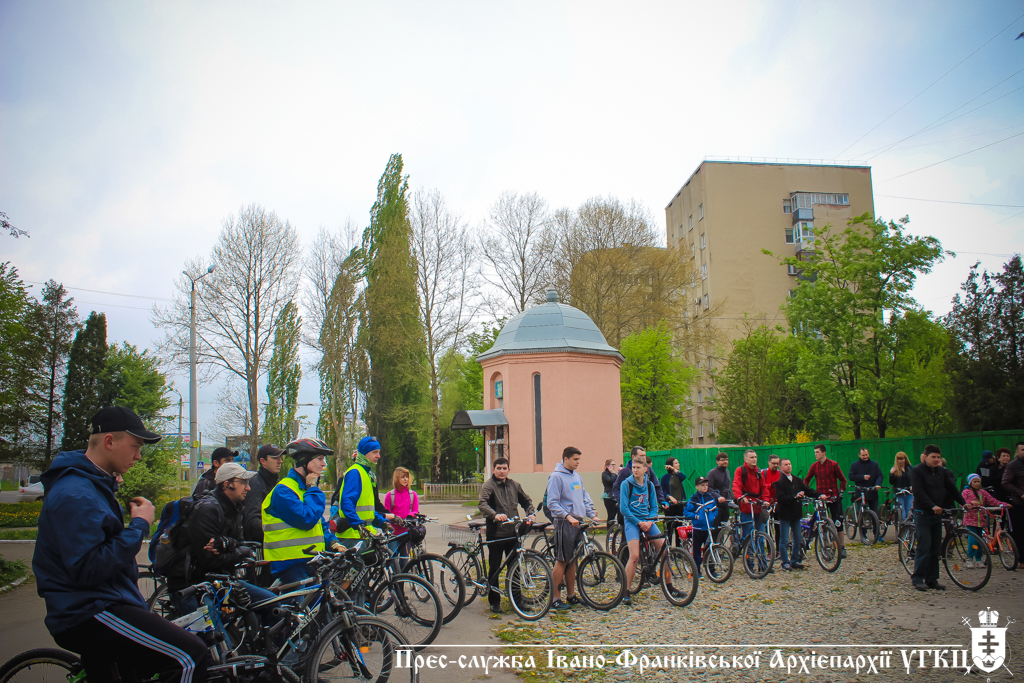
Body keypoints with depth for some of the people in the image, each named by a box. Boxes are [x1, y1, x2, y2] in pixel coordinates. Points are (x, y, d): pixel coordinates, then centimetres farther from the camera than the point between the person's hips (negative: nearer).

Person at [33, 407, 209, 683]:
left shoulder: (94, 484, 16)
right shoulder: (75, 495, -20)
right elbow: (87, 569, -27)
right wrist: (139, 525, -19)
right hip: (88, 616, -11)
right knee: (192, 656, -24)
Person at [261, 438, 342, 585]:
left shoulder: (307, 488, 17)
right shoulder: (283, 490, -14)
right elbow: (307, 520, -24)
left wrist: (332, 542, 5)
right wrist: (312, 489, -13)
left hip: (312, 561, 9)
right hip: (291, 566, -9)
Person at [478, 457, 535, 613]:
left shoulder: (514, 485, 11)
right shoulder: (488, 485, -5)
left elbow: (526, 501, 19)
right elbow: (483, 505, -21)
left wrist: (530, 514, -1)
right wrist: (495, 515, -38)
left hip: (513, 533, 4)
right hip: (496, 534, -4)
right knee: (494, 568, 4)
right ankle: (494, 601, 16)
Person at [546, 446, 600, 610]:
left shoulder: (577, 476, 14)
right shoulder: (556, 477, -10)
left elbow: (585, 498, 20)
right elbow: (552, 503, -15)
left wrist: (592, 515, 8)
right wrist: (568, 517, -24)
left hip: (577, 522, 8)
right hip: (564, 523, -7)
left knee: (572, 560, 13)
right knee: (562, 560, -5)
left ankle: (571, 596, 22)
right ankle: (555, 599, 3)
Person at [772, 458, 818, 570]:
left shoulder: (798, 480, 11)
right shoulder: (779, 482, -9)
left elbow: (808, 490, 5)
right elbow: (781, 498, -19)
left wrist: (819, 495, -11)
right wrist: (795, 497, -29)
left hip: (796, 514, 6)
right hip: (785, 514, -6)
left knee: (798, 539, 11)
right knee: (784, 540, 0)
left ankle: (795, 560, 23)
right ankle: (785, 562, 11)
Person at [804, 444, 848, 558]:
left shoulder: (833, 464, -3)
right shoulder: (814, 466, 5)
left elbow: (843, 480, 3)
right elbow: (806, 480, 12)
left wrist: (841, 491, -8)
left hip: (834, 497, -3)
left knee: (838, 523, -3)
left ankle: (842, 547, 10)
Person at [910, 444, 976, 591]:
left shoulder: (941, 471, 12)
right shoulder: (917, 470, -8)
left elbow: (951, 489, 16)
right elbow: (919, 492, -18)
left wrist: (964, 503, 5)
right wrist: (932, 506, -28)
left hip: (937, 513, 7)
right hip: (923, 513, -6)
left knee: (935, 547, 7)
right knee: (924, 546, -9)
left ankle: (932, 579, 13)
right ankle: (917, 578, -2)